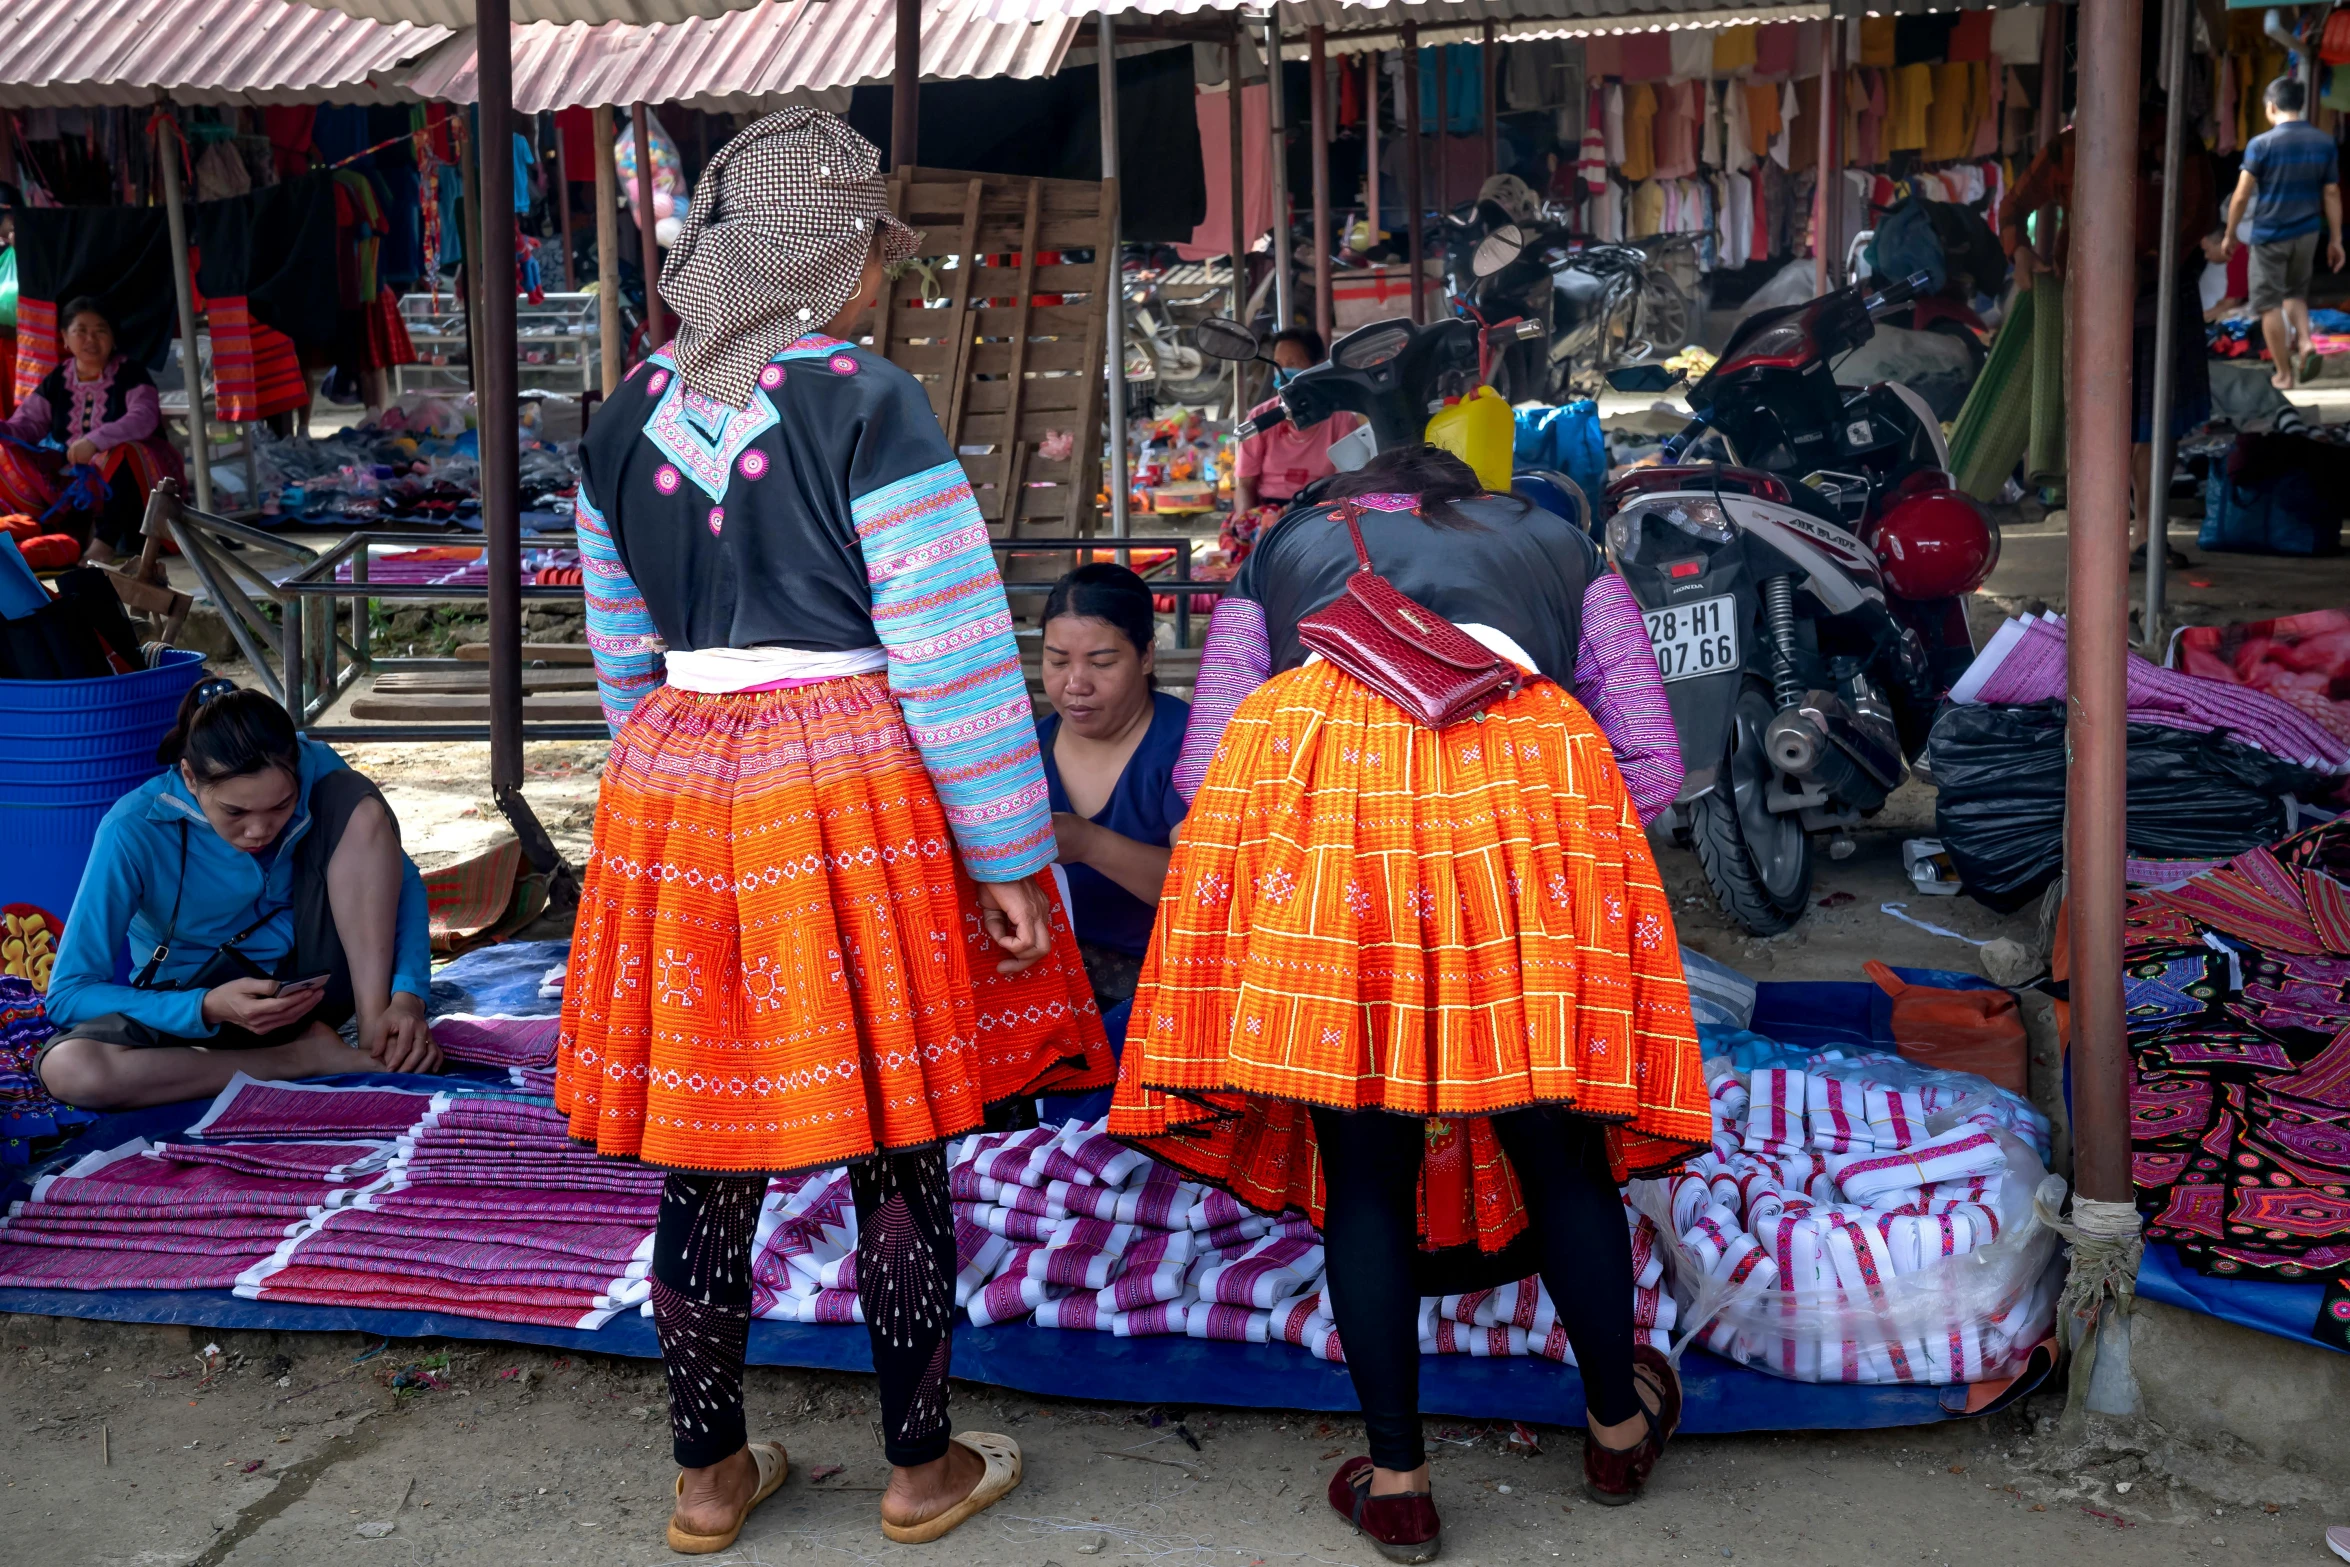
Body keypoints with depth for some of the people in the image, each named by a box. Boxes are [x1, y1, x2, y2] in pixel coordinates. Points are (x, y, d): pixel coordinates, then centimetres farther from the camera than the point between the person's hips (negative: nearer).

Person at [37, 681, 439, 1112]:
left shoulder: (314, 770, -17)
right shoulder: (135, 831, -24)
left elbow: (403, 881, -10)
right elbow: (68, 993, -21)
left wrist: (407, 997, -28)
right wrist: (209, 1008, -36)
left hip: (310, 986, 2)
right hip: (192, 1009, -2)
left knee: (362, 807, -20)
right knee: (67, 1068, -34)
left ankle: (376, 1039, -20)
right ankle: (307, 1057, -20)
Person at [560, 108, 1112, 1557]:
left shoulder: (631, 417, 9)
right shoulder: (868, 403, -9)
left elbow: (624, 649, 16)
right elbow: (953, 645, -12)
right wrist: (1009, 858, -7)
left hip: (674, 782, 5)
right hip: (858, 778, -5)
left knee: (707, 1157, 12)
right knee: (899, 1155, 8)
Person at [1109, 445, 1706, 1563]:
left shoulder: (1280, 552, 35)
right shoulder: (1556, 542, 35)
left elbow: (1200, 770, 21)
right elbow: (1651, 765, 24)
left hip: (1309, 775, 0)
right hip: (1516, 762, 0)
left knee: (1361, 1166, 8)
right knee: (1557, 1143, 14)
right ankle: (1619, 1424, 32)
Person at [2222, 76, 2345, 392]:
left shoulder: (2261, 144, -13)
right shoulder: (2324, 142, 0)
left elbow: (2241, 196, -12)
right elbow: (2332, 194, 3)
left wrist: (2230, 235, 2)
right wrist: (2335, 239, 9)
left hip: (2269, 236, -4)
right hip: (2306, 234, 5)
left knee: (2270, 304, 6)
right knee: (2295, 293, 26)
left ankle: (2284, 375, 9)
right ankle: (2304, 343, 2)